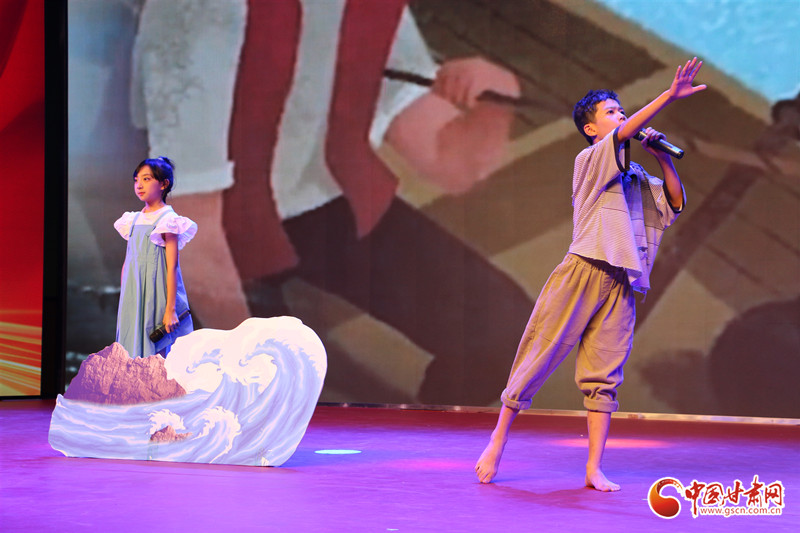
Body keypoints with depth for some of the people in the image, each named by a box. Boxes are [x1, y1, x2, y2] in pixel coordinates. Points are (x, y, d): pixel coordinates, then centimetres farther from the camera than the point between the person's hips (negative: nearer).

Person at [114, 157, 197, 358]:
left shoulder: (167, 221, -9)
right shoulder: (134, 220, 11)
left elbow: (172, 267, -13)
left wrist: (170, 309, -17)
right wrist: (123, 301, 15)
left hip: (155, 296, -6)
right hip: (133, 300, 7)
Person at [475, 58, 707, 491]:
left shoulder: (637, 178, 21)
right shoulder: (589, 160, 3)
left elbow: (675, 203, 19)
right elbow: (624, 134, -14)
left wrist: (663, 157, 9)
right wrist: (670, 96, -21)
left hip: (620, 285, 5)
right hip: (582, 273, -5)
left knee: (605, 374, 1)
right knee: (539, 358, -1)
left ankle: (594, 468, 2)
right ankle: (497, 442, 14)